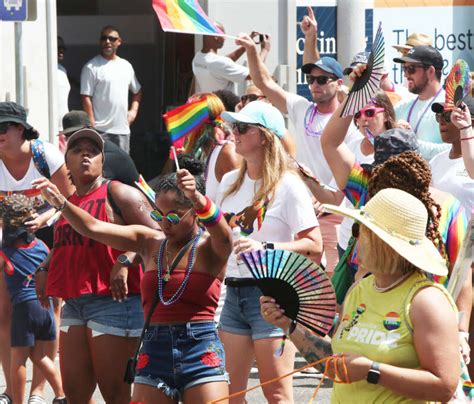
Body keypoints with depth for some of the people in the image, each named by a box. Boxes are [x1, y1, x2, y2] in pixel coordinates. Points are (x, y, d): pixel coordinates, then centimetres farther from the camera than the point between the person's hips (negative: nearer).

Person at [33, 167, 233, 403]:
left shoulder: (209, 248, 0)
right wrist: (61, 203, -12)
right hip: (154, 351, 4)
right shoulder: (149, 242, 12)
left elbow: (222, 234, -24)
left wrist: (198, 198, -43)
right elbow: (93, 228, 5)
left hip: (201, 352, -4)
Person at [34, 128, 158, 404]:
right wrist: (44, 269, 17)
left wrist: (125, 262, -26)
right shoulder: (68, 203, 17)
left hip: (113, 301, -8)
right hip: (74, 303, 8)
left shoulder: (117, 193, -6)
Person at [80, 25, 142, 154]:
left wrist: (134, 110, 11)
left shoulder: (126, 66, 14)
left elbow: (137, 91, 28)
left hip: (122, 129, 6)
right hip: (101, 130, -6)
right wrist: (92, 126, -14)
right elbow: (86, 98, -9)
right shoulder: (91, 67, -5)